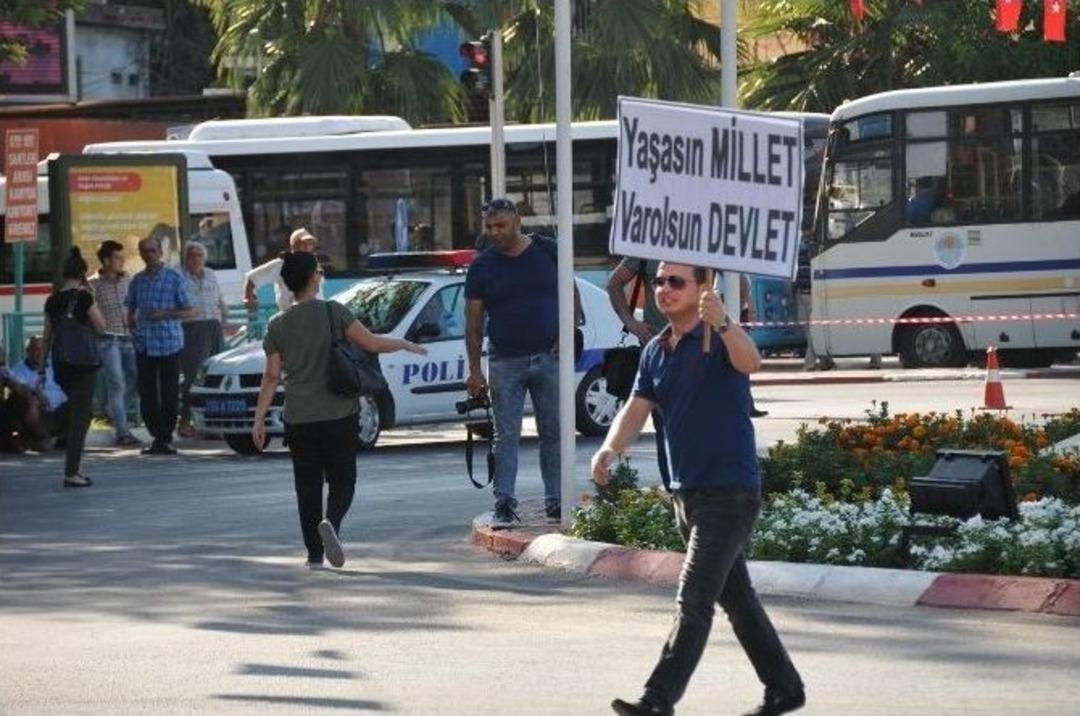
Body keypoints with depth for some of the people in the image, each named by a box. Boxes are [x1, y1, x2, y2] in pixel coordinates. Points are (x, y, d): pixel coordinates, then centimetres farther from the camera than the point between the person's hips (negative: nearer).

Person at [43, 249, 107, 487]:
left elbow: (47, 336, 12)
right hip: (83, 362, -6)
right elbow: (101, 327, -4)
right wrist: (90, 295, 1)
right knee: (80, 416, -3)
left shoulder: (53, 301, 6)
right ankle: (71, 473, -7)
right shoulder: (83, 298, -10)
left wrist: (42, 368, 18)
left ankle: (73, 467, 16)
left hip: (60, 363, 6)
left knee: (78, 412, 20)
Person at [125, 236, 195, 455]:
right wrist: (131, 321, 3)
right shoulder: (137, 280, 11)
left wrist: (164, 314, -16)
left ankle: (167, 437, 6)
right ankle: (157, 436, 11)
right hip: (144, 345, 4)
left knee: (169, 394, -2)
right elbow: (131, 308, 25)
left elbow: (190, 311, -3)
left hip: (169, 344, -4)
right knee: (147, 394, 2)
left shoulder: (174, 278, -2)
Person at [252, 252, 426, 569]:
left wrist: (259, 419, 5)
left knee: (308, 485, 9)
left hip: (298, 418, 2)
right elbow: (372, 344, -6)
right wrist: (406, 344, 11)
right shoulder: (333, 312, -6)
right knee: (342, 480, 7)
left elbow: (272, 376, 0)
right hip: (338, 414, -2)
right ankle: (331, 523, -23)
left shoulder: (278, 325, 2)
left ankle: (314, 554, 8)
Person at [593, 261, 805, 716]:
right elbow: (637, 408, 7)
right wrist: (610, 448, -14)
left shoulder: (718, 337, -12)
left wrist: (722, 324, -54)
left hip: (730, 491, -9)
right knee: (735, 598, 15)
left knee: (694, 600, -12)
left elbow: (750, 362, -34)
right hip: (688, 492, 9)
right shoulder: (655, 351, 12)